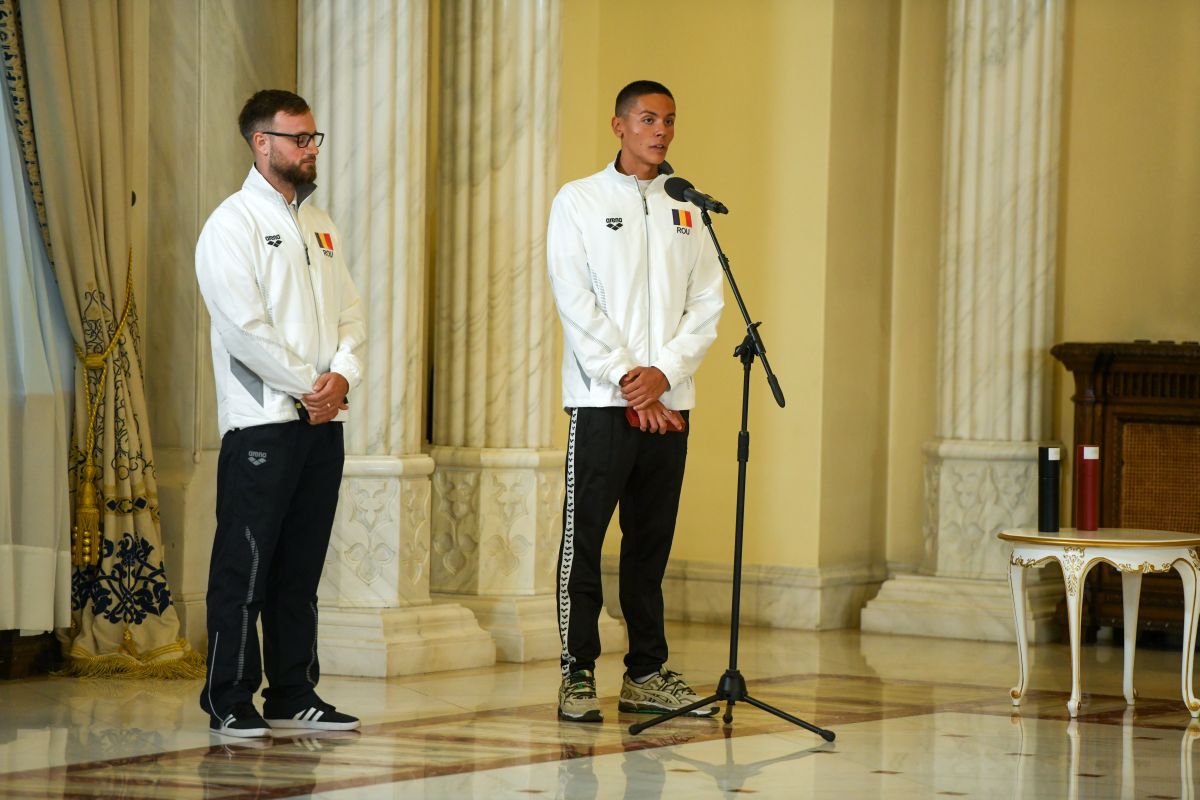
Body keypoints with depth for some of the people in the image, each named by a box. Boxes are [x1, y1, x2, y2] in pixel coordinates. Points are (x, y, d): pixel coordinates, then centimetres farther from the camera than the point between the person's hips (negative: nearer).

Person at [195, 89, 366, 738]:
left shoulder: (320, 226, 18)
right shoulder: (233, 223, -5)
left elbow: (349, 312, 14)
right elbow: (244, 325, -14)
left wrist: (342, 374, -5)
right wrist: (308, 387, -12)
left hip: (323, 419, 7)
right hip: (262, 420, -7)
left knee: (302, 567, 9)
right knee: (245, 564, -5)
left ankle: (294, 696, 14)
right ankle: (229, 703, -1)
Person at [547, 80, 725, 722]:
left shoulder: (687, 210, 13)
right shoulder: (579, 201, 2)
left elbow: (707, 303, 7)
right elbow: (575, 302, -6)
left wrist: (663, 373, -8)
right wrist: (628, 381, -12)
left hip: (668, 402, 4)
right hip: (602, 401, -4)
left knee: (652, 539, 8)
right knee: (585, 538, -4)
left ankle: (646, 674, 13)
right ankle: (578, 675, 0)